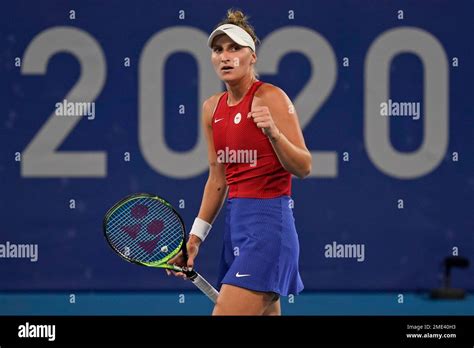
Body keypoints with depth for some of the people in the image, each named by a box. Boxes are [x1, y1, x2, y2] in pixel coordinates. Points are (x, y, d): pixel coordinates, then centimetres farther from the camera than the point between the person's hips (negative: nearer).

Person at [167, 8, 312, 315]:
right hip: (236, 221, 8)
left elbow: (303, 168, -13)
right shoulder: (213, 108, 11)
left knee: (225, 312, -15)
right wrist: (195, 237, 16)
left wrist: (273, 132, -29)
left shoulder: (270, 97, -9)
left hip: (268, 220, -8)